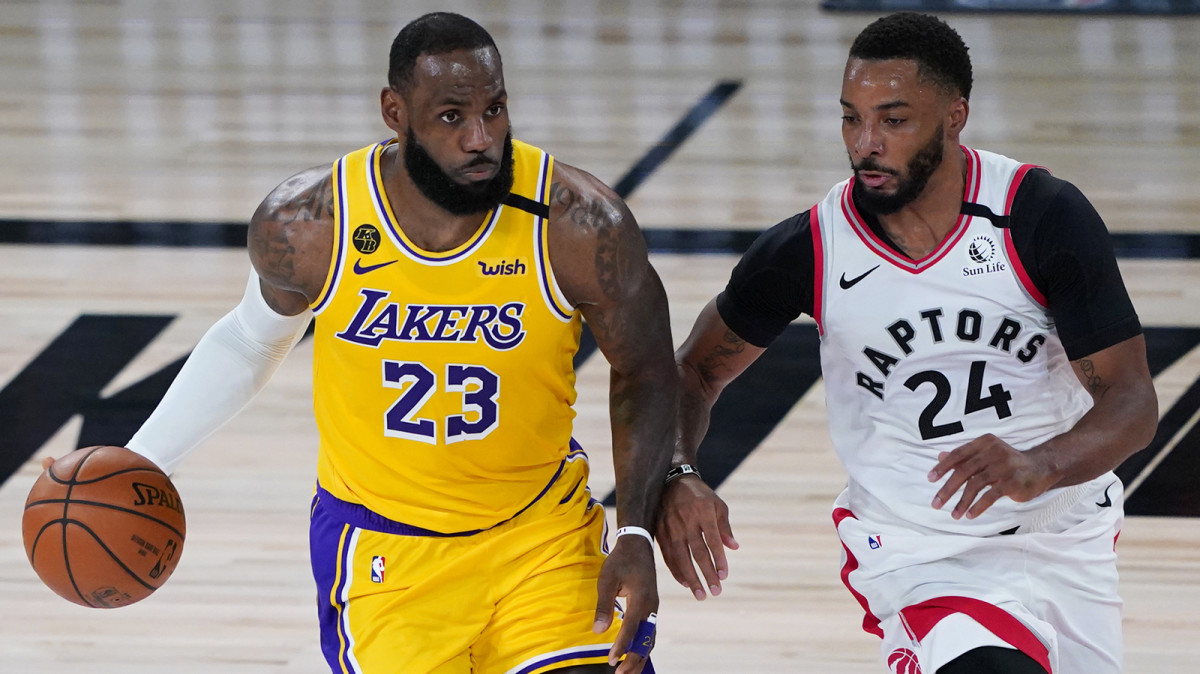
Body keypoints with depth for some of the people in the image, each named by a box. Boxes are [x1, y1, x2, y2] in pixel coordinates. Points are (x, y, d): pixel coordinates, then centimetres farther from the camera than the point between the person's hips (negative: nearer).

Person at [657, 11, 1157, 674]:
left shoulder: (1044, 216, -13)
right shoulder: (809, 251, -10)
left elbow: (1132, 401, -15)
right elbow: (695, 371, 5)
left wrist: (1038, 466, -36)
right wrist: (677, 478, -16)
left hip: (1066, 538, 3)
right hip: (917, 558, -2)